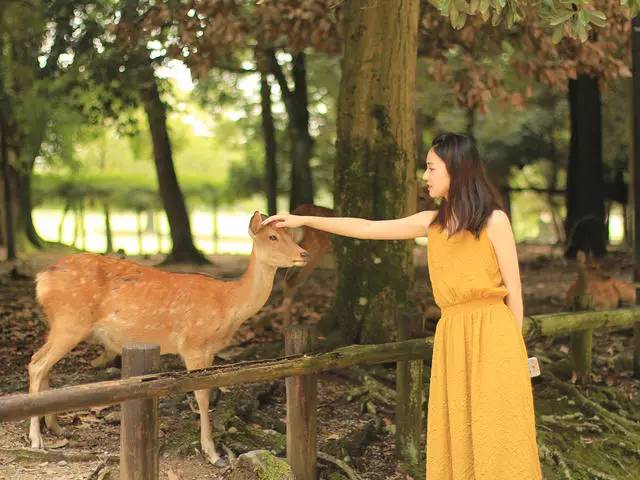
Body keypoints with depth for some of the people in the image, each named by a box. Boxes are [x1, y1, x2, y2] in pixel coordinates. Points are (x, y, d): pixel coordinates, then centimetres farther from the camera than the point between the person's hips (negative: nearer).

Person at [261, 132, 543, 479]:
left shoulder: (494, 221, -6)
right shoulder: (432, 223, 9)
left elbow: (513, 291, -2)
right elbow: (368, 229, 12)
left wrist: (512, 350, -2)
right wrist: (303, 221, 11)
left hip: (492, 336, -5)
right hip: (451, 339, 5)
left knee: (496, 434, -3)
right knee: (456, 437, 7)